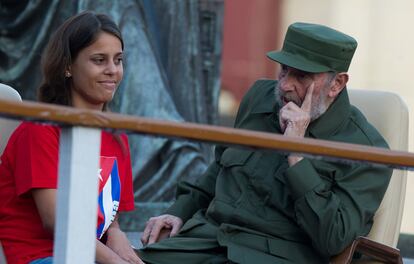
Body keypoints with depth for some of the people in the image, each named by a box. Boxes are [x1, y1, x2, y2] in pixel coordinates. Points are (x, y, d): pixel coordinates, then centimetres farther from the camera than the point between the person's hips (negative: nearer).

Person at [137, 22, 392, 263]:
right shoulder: (260, 96, 12)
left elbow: (333, 240, -17)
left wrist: (295, 154, -18)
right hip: (207, 232, 6)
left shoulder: (366, 148, -7)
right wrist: (180, 211, 18)